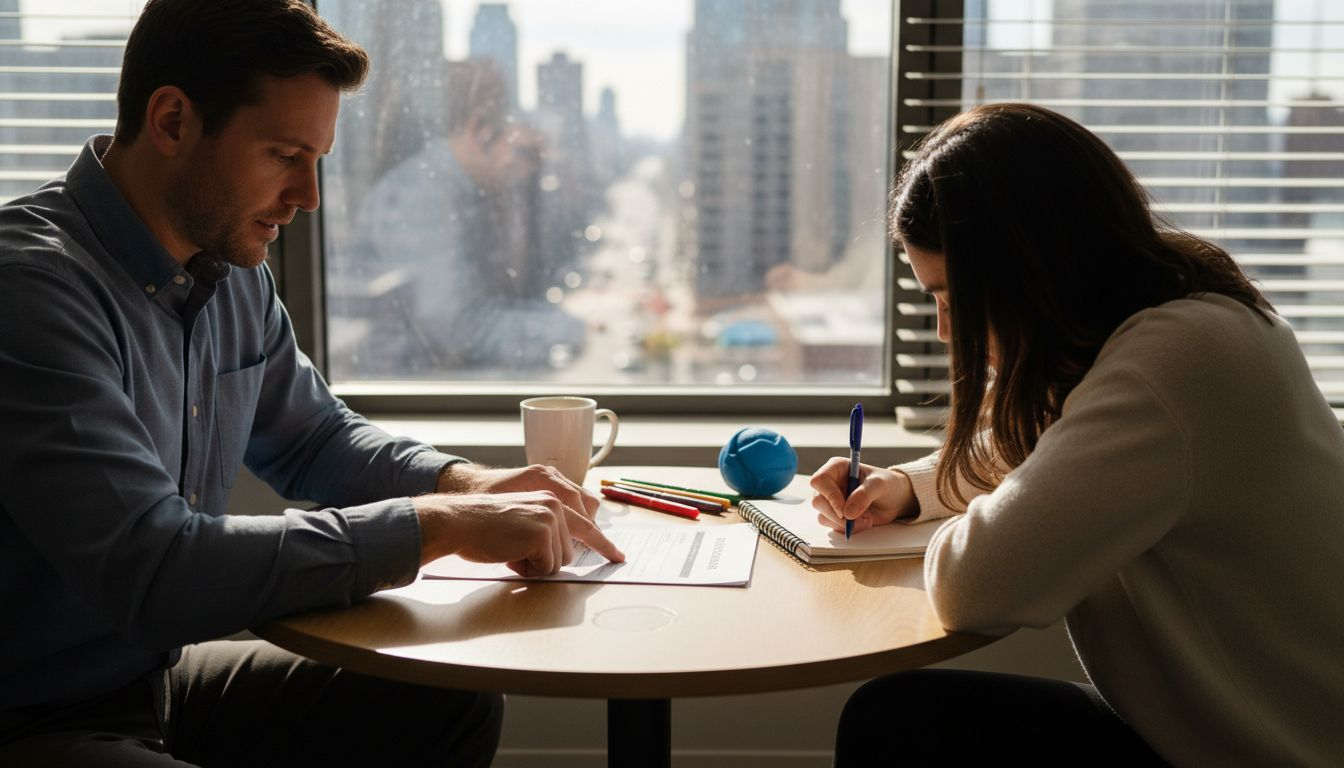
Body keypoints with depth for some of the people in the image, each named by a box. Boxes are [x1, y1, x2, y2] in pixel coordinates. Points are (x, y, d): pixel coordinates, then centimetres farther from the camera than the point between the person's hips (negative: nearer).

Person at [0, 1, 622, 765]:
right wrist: (438, 525, -26)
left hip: (160, 675, 8)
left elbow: (316, 436, 17)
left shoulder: (235, 273, 2)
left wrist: (467, 484, -3)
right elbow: (153, 572, -31)